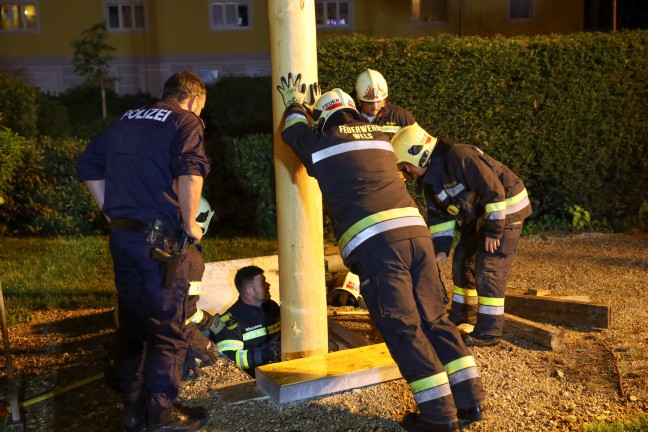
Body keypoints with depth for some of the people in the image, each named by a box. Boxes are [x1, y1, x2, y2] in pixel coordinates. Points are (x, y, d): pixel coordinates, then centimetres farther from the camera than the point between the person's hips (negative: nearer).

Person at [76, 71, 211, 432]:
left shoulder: (125, 120, 17)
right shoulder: (186, 122, -5)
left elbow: (88, 165, 19)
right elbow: (190, 172, -23)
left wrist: (113, 214, 18)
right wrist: (190, 224, -12)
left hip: (121, 235, 7)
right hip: (160, 238, -7)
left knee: (131, 321, 16)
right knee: (168, 327, 5)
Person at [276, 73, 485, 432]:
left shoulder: (322, 142, 12)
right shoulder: (378, 135, 25)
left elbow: (294, 134, 36)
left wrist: (296, 105, 54)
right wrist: (316, 105, 59)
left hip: (373, 244, -5)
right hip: (415, 231, 5)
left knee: (403, 329, -1)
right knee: (434, 319, 13)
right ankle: (471, 399, 16)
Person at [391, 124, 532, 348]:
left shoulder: (459, 157, -28)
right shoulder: (430, 178, 2)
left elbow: (494, 191, -29)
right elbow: (439, 215, 8)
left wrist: (493, 231, -24)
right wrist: (441, 248, -1)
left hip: (506, 208, -9)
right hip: (479, 214, 10)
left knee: (488, 268, -11)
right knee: (463, 261, 12)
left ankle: (489, 331, -3)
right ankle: (461, 318, 26)